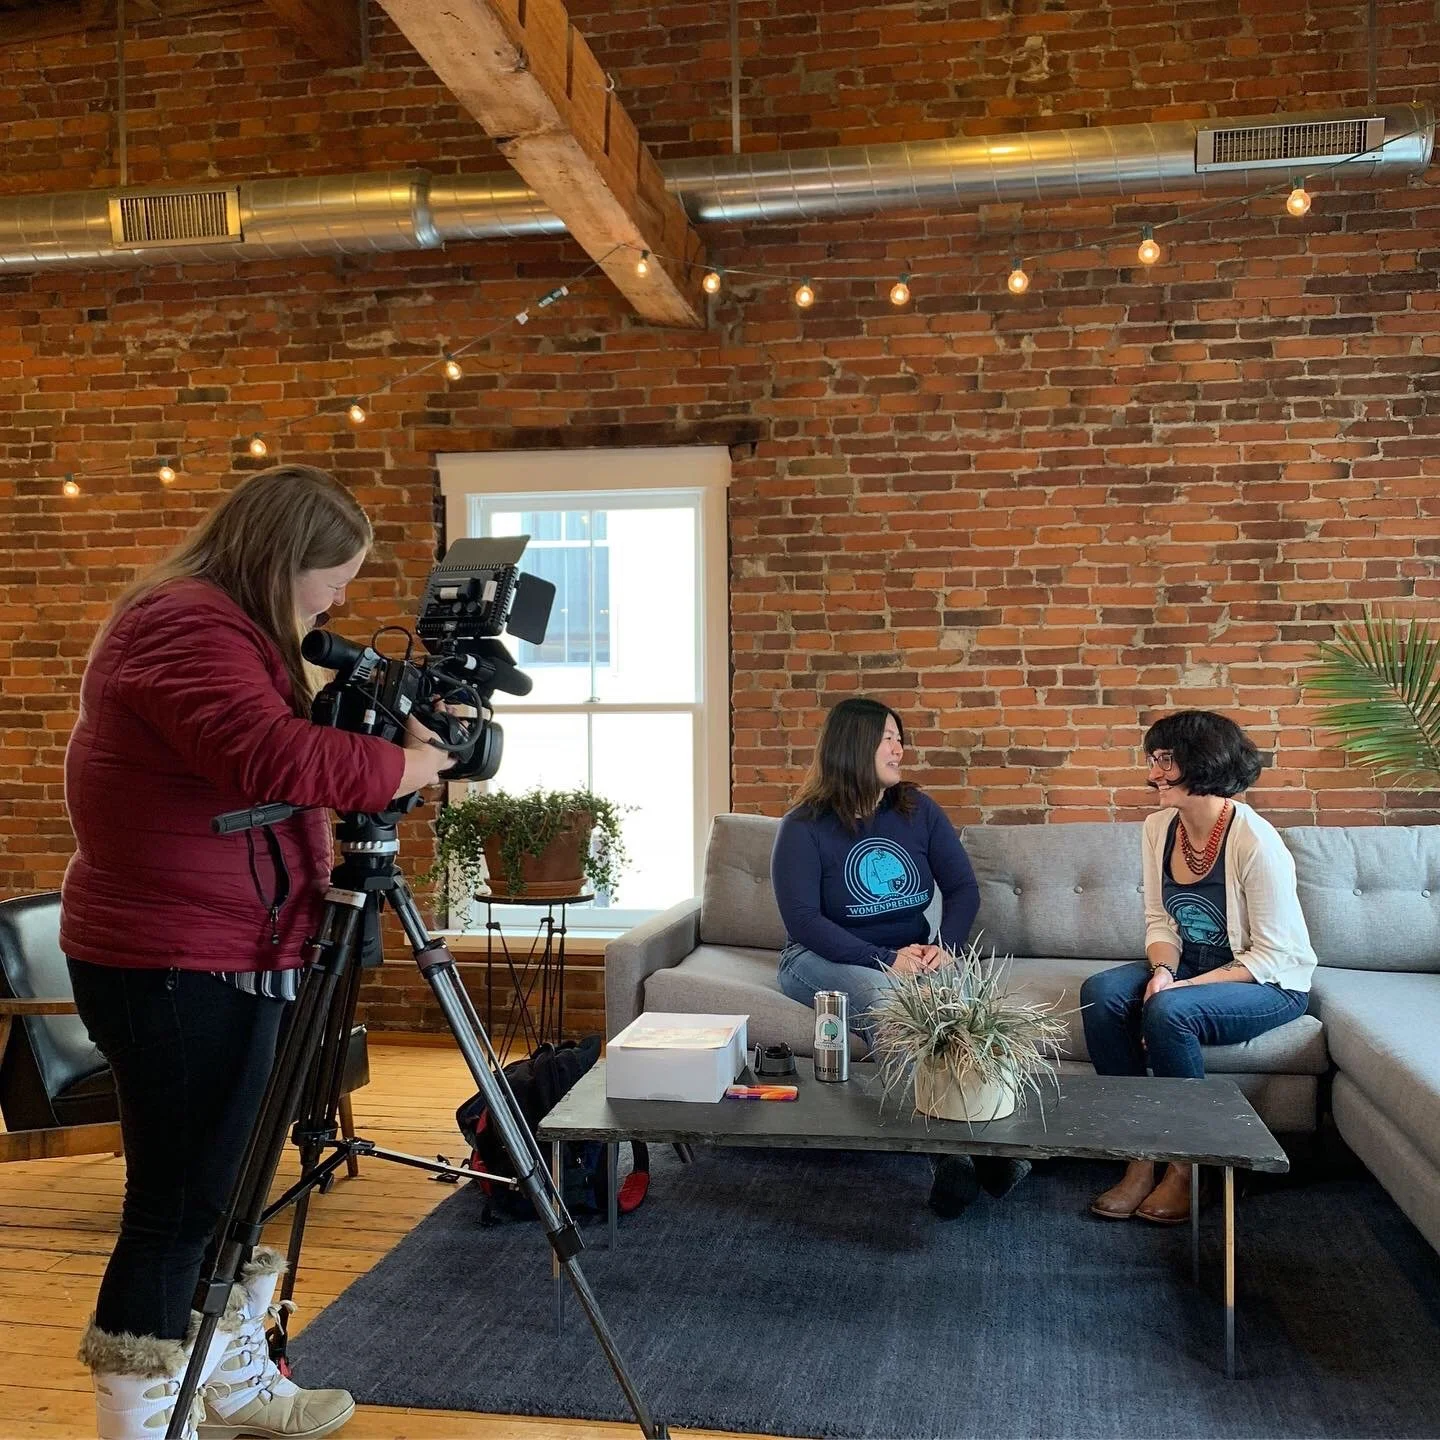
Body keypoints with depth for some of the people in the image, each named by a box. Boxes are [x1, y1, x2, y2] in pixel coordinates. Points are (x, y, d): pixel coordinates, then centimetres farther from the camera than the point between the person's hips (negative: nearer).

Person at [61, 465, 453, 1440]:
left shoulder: (223, 629, 16)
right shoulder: (185, 624, -18)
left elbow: (278, 763, 16)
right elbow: (276, 760, -33)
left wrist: (389, 743, 0)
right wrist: (408, 762, -19)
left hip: (224, 959, 11)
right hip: (178, 967, -11)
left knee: (223, 1186, 21)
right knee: (178, 1201, -2)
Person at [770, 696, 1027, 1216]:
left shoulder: (917, 810, 7)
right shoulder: (804, 826, -6)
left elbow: (963, 887, 4)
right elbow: (802, 919, -15)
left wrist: (945, 948, -15)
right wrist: (886, 960, -25)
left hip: (912, 958, 3)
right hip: (823, 959, -3)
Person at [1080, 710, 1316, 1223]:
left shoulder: (1254, 840, -22)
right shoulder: (1159, 828, -2)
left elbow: (1271, 955, -19)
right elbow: (1160, 922, 5)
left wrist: (1184, 987, -26)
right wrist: (1163, 970, -17)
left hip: (1272, 983, -6)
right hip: (1189, 970, 7)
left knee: (1169, 1011, -33)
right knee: (1101, 993, -21)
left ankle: (1189, 1165, -12)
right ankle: (1140, 1156, -15)